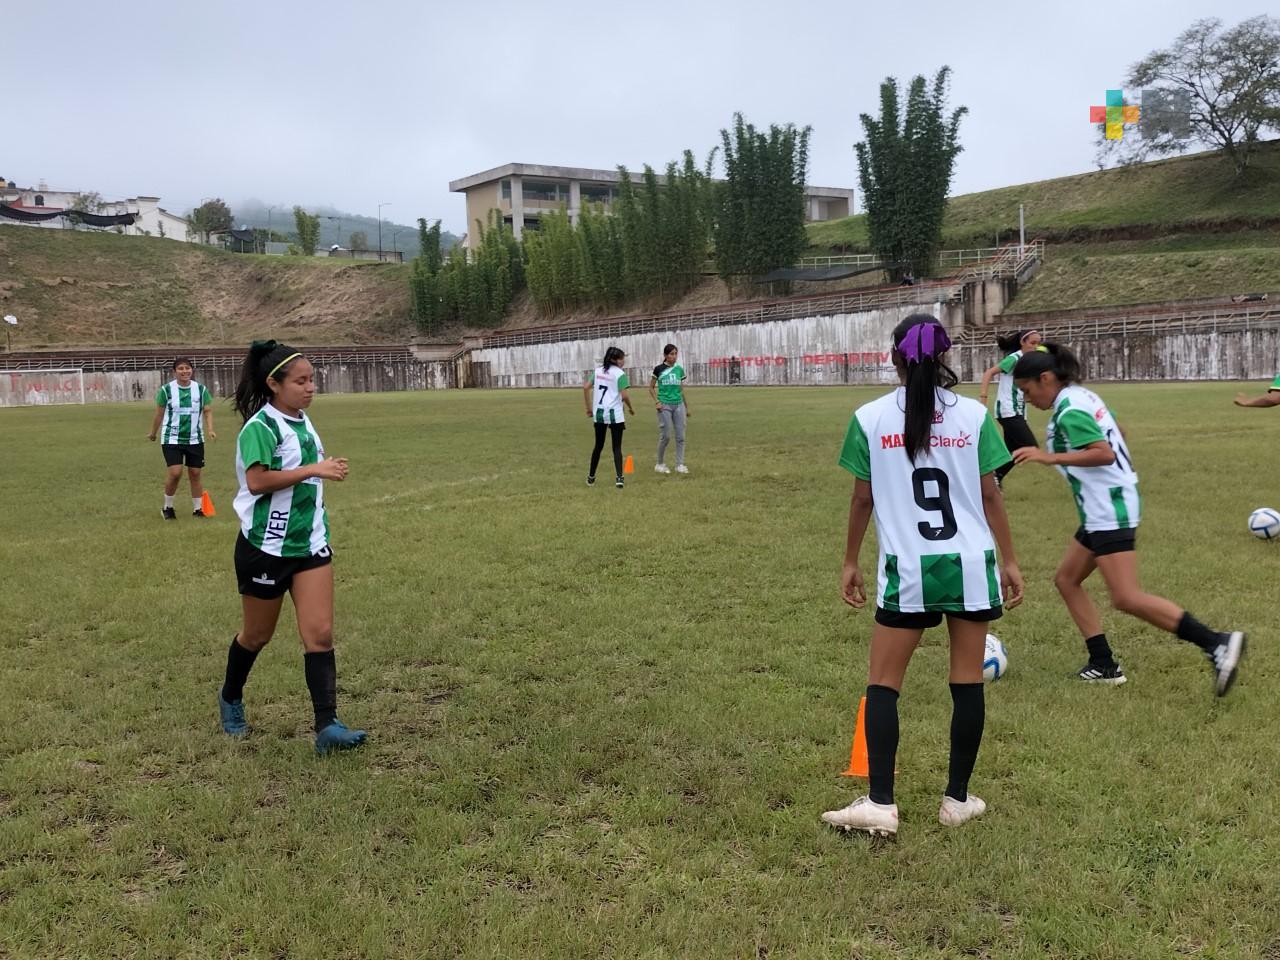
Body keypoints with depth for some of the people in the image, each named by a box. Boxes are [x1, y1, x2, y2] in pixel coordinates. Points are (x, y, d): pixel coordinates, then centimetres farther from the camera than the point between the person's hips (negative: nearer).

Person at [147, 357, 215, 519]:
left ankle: (197, 508, 17)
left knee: (195, 473, 5)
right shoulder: (166, 390, -4)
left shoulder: (201, 389, 1)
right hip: (172, 439, -3)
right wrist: (153, 433, 13)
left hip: (195, 439, 3)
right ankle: (167, 507, 8)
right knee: (175, 472, -13)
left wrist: (210, 429, -13)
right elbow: (159, 414, 5)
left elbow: (208, 411, 3)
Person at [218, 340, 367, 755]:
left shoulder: (302, 421, 9)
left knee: (320, 633, -7)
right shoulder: (260, 427, -16)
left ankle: (327, 726, -10)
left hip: (310, 542, 6)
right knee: (257, 635, 12)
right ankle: (231, 700, 40)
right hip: (266, 546, -6)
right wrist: (315, 469, -28)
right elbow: (256, 481, -29)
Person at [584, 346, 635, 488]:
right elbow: (624, 395, -16)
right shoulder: (620, 373, -9)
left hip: (599, 414, 5)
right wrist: (631, 408, 1)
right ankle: (619, 478, -8)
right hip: (615, 415, -5)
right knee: (617, 447, 1)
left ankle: (591, 477, 23)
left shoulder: (598, 370, 8)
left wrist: (589, 407, 10)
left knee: (598, 445, 17)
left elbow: (586, 387, 3)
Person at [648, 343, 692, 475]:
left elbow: (682, 389, 15)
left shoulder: (679, 370, 9)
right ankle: (659, 464, 12)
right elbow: (651, 387, 4)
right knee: (665, 436, -4)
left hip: (679, 404, 4)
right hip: (665, 405, -4)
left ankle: (680, 464, 8)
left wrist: (688, 407, 15)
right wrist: (656, 402, -8)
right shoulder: (659, 369, -2)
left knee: (680, 436, 1)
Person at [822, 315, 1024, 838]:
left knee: (882, 685, 7)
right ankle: (958, 799, 19)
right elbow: (990, 495, 1)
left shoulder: (870, 418, -3)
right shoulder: (974, 415, -1)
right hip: (970, 565, 2)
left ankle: (880, 804, 2)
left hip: (907, 569, -1)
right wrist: (1009, 560, 11)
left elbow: (862, 499, 1)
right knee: (967, 683, 11)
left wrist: (850, 563, 12)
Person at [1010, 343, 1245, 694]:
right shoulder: (1082, 396, 13)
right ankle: (1103, 665, 13)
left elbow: (1104, 453, -28)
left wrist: (1050, 457, -29)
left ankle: (1216, 643, -14)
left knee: (1127, 598, -14)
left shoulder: (1069, 410, -17)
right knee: (1066, 580, 13)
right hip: (1103, 510, 11)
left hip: (1109, 511, -11)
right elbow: (1117, 433, 27)